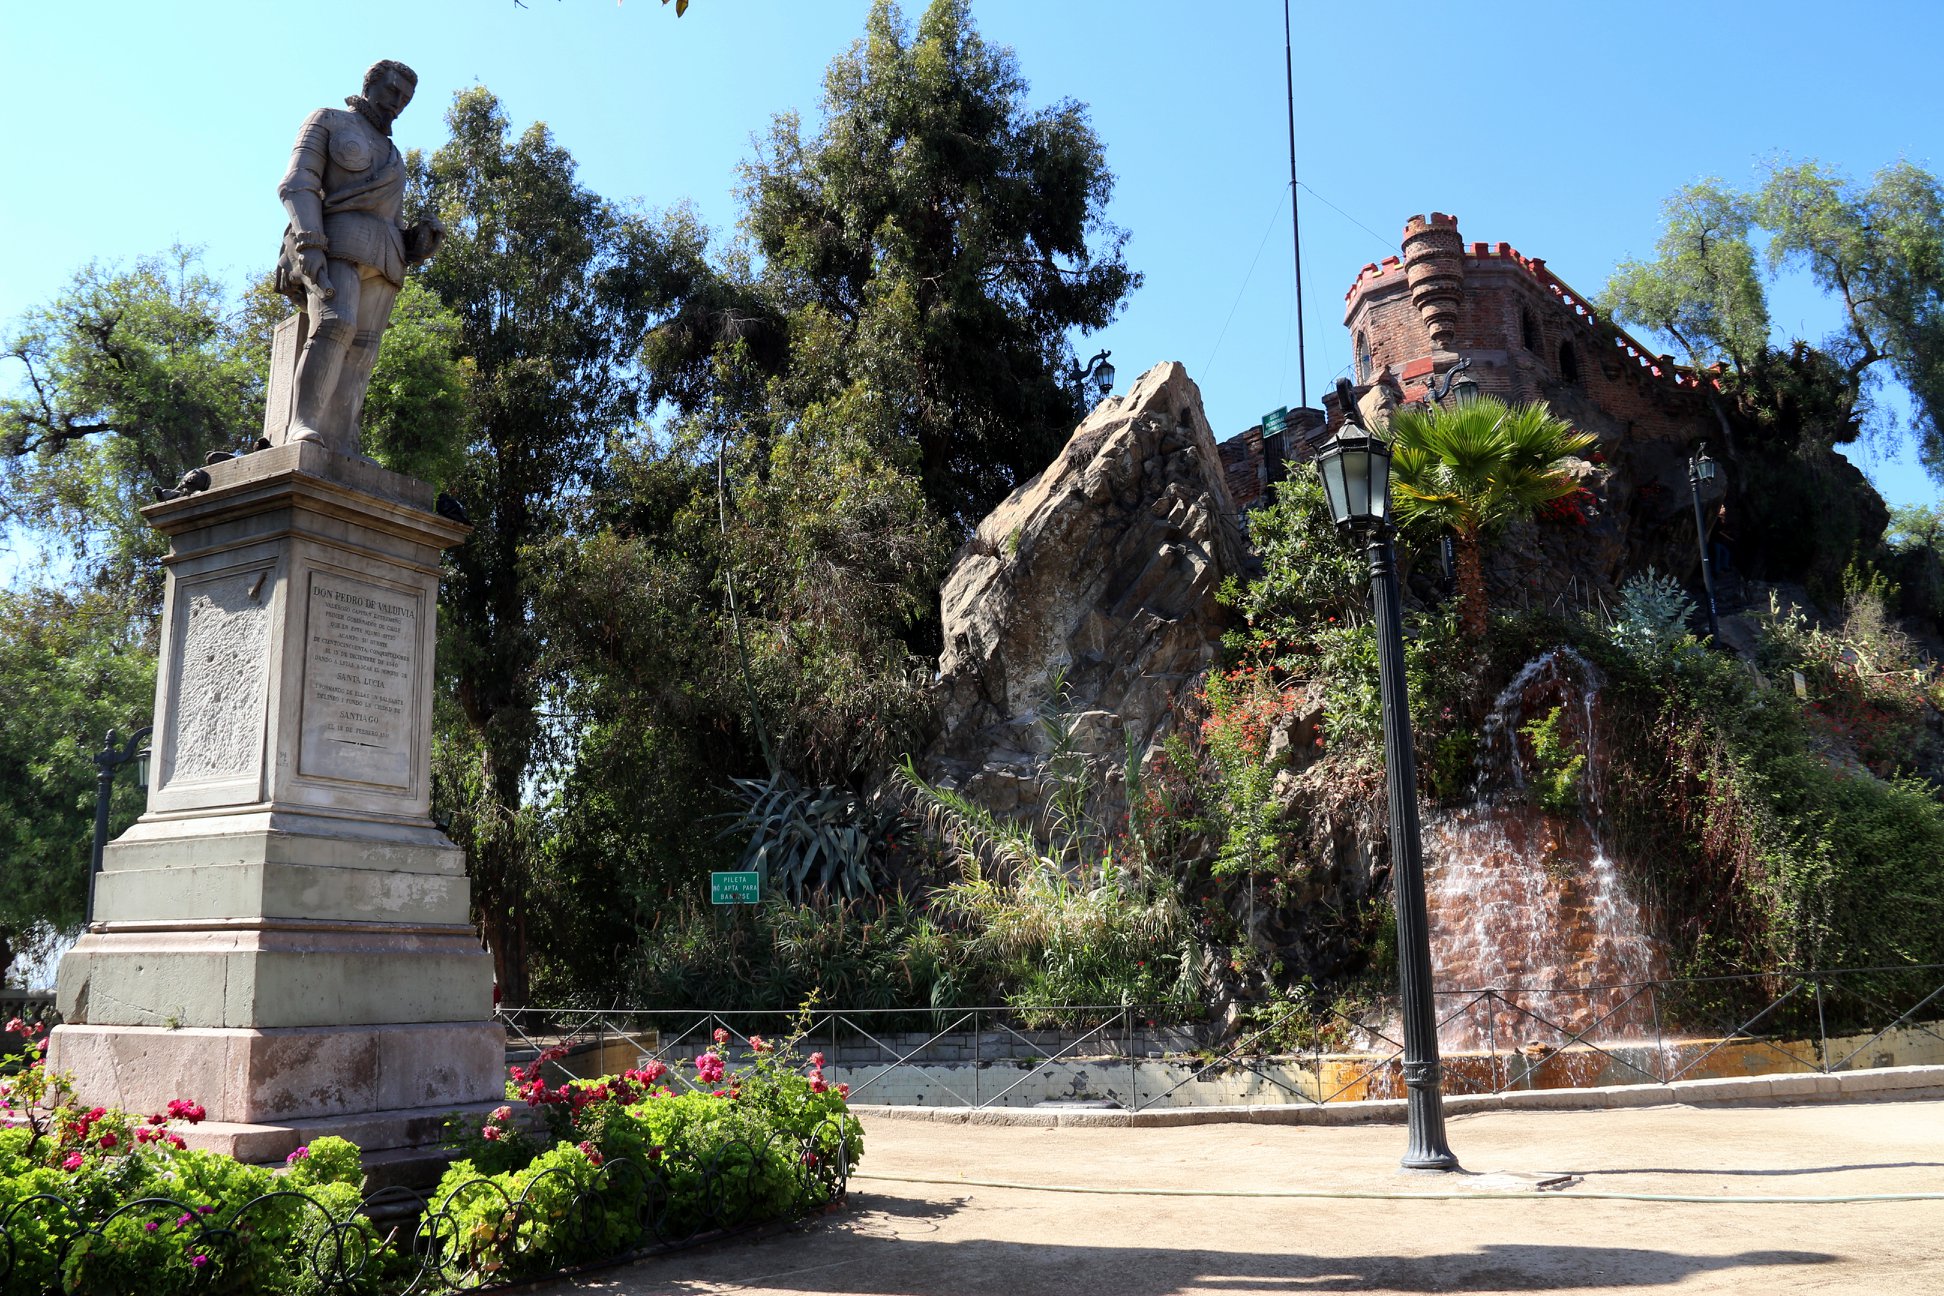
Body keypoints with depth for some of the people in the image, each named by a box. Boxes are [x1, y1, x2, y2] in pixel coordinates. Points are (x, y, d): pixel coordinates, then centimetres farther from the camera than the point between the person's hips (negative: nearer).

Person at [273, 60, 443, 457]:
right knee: (335, 327, -29)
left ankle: (339, 449, -20)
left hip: (382, 258, 6)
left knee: (359, 353, -9)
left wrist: (422, 238, 2)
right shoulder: (328, 120, 14)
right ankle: (302, 431, -40)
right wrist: (309, 243, -19)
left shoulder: (390, 154, 33)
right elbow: (297, 184, -2)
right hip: (336, 242, -6)